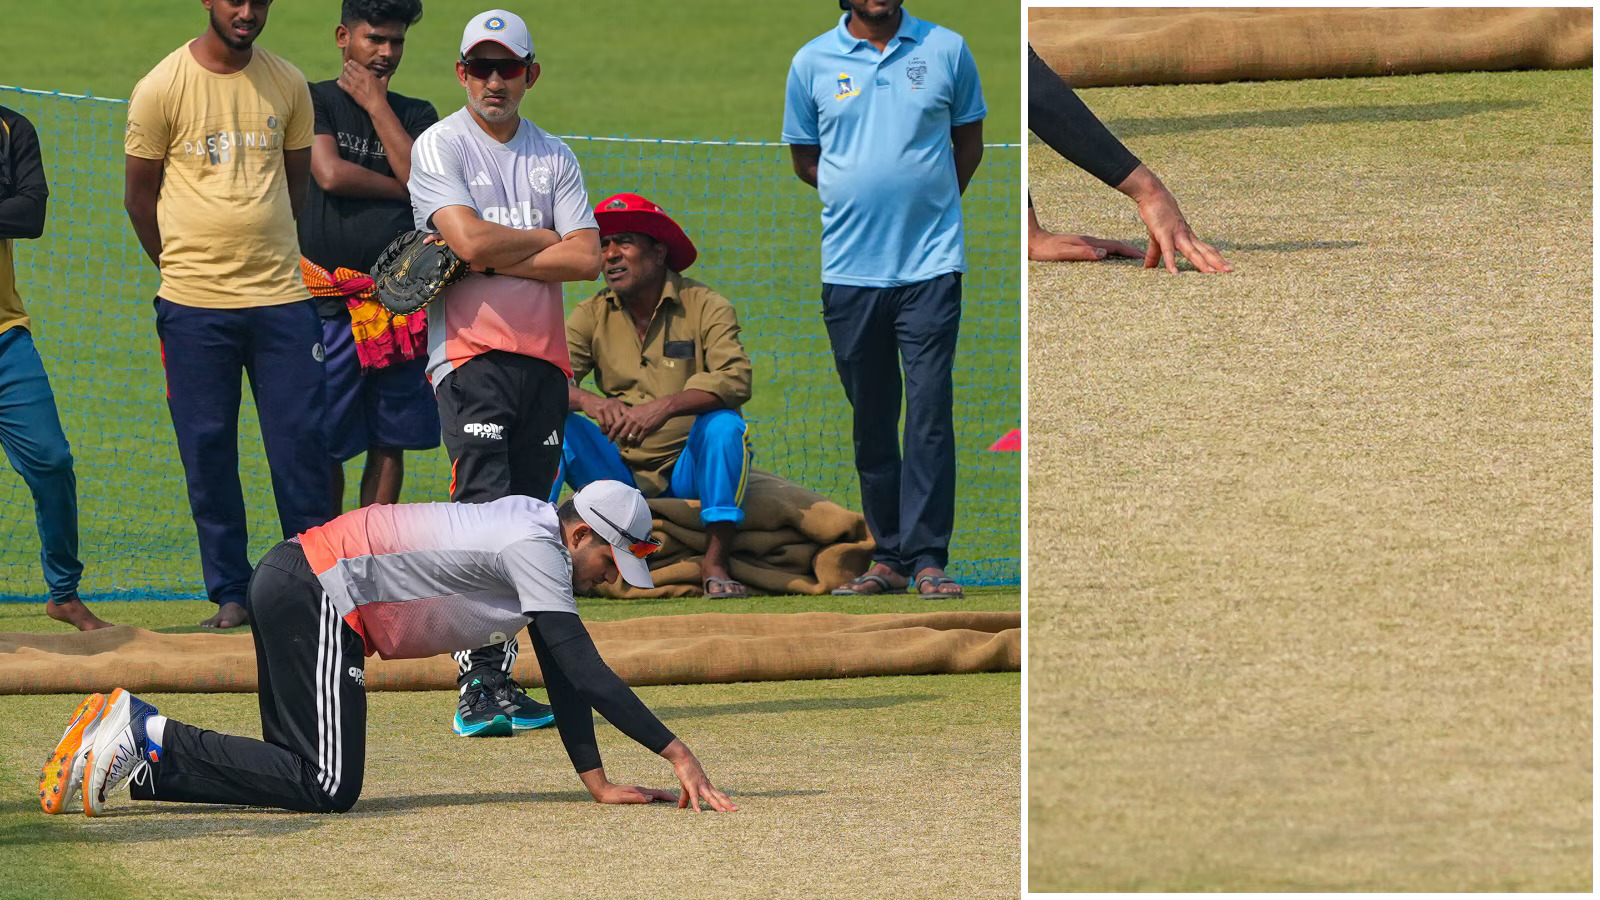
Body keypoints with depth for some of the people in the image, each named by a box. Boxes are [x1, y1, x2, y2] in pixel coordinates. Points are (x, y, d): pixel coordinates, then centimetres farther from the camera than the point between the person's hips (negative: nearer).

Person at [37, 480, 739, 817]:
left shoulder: (537, 527, 15)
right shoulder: (535, 548, -15)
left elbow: (563, 673, 16)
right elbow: (585, 673, -19)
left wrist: (596, 782, 11)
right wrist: (675, 752, -18)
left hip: (291, 587, 10)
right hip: (314, 592, -10)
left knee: (306, 776, 9)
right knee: (327, 786, -14)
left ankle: (137, 735, 9)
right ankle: (148, 741, -11)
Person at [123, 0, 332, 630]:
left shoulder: (288, 85, 6)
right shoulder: (162, 88, -3)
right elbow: (138, 196, 5)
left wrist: (269, 262, 12)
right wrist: (184, 270, 9)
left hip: (282, 295, 2)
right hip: (195, 307, -2)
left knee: (302, 442, 0)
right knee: (208, 452, 1)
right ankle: (229, 594, 8)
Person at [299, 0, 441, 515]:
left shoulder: (416, 116, 15)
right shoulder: (315, 100, 4)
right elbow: (331, 174, -11)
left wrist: (376, 105, -1)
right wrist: (402, 189, -1)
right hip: (330, 298, -4)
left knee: (390, 443, 5)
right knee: (325, 444, -3)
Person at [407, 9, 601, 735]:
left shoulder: (554, 157, 14)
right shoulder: (439, 147, 1)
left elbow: (586, 259, 1)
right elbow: (471, 237, -15)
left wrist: (492, 259, -8)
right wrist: (546, 240, 0)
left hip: (543, 357, 5)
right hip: (469, 351, -5)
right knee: (484, 509, -17)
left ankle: (500, 680, 8)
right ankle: (479, 681, -23)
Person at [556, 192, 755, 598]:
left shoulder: (704, 306, -7)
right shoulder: (592, 316, 2)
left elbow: (735, 380, -22)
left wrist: (665, 407, -37)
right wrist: (591, 402, -33)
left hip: (687, 469, -2)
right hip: (619, 471, 2)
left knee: (724, 424, -31)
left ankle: (715, 564, -28)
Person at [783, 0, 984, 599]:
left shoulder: (946, 50, 4)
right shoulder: (812, 64, 5)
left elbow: (969, 143, 14)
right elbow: (805, 161, 14)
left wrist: (928, 206, 9)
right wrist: (863, 200, 7)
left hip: (931, 264, -2)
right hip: (849, 268, 2)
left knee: (930, 411, -8)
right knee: (870, 420, 5)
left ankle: (928, 558, -7)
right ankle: (888, 555, 12)